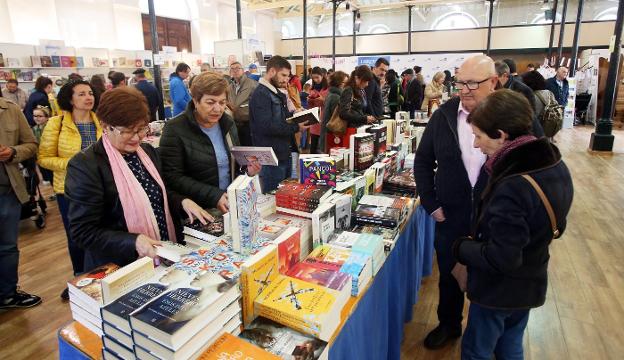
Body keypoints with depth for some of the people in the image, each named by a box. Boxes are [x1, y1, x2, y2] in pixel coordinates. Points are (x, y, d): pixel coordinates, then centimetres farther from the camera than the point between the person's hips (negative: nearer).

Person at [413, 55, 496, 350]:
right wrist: (431, 204, -2)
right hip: (450, 216, 2)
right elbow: (423, 160, 3)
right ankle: (448, 324, 44)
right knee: (449, 276, 19)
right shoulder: (443, 115, -5)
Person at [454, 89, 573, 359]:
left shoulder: (511, 188, -34)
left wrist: (461, 248, -13)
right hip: (531, 283, 8)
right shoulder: (554, 164, -7)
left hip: (500, 290, -8)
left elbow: (501, 259, -30)